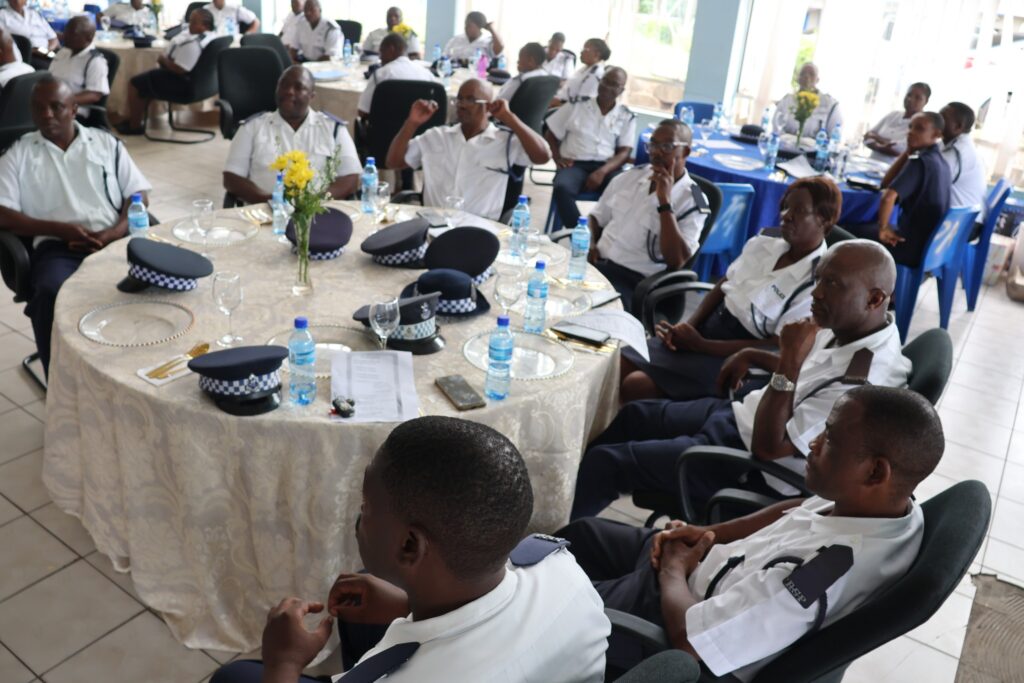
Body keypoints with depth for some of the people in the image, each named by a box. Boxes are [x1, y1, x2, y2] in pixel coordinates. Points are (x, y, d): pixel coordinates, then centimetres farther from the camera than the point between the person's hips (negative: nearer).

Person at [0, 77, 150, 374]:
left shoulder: (106, 143, 18)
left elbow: (139, 195, 12)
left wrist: (114, 232, -8)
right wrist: (60, 228, -10)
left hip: (114, 242, 1)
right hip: (57, 248, 0)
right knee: (52, 294, -35)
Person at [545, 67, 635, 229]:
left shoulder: (627, 117, 11)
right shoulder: (576, 106, 11)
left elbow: (625, 152, 3)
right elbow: (551, 135, 15)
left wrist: (602, 172, -16)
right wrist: (557, 157, -5)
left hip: (607, 167, 0)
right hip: (575, 164, 0)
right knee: (561, 188, -36)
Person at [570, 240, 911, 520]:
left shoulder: (863, 383, -32)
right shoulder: (848, 327, -6)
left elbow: (769, 447, -29)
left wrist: (789, 361, -35)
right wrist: (753, 356, 7)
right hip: (738, 414, 9)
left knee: (605, 461, -6)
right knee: (634, 413, 21)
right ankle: (573, 483, 41)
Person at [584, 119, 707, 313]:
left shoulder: (693, 202, -4)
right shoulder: (629, 176, 13)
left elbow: (676, 261, -17)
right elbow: (596, 218, 22)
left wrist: (665, 200, -19)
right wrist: (589, 244, -1)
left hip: (635, 280, -5)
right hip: (596, 262, 5)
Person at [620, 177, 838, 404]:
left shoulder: (817, 283, -14)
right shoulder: (763, 243, 5)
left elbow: (776, 348, -16)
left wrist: (700, 344, -18)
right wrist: (688, 325, -6)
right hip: (708, 326, 7)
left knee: (636, 387, -23)